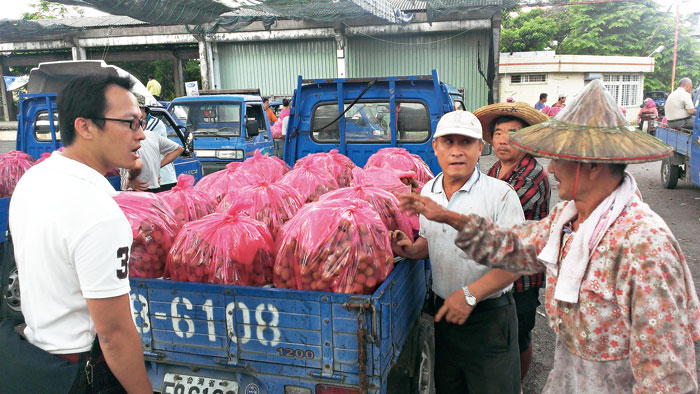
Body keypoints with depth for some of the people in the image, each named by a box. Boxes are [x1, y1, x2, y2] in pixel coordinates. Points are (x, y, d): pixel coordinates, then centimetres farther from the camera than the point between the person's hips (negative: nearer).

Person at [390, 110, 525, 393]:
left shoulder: (500, 194, -16)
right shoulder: (427, 191, 4)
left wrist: (470, 294, -25)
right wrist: (412, 250, -4)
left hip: (490, 317, -5)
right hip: (444, 310, 5)